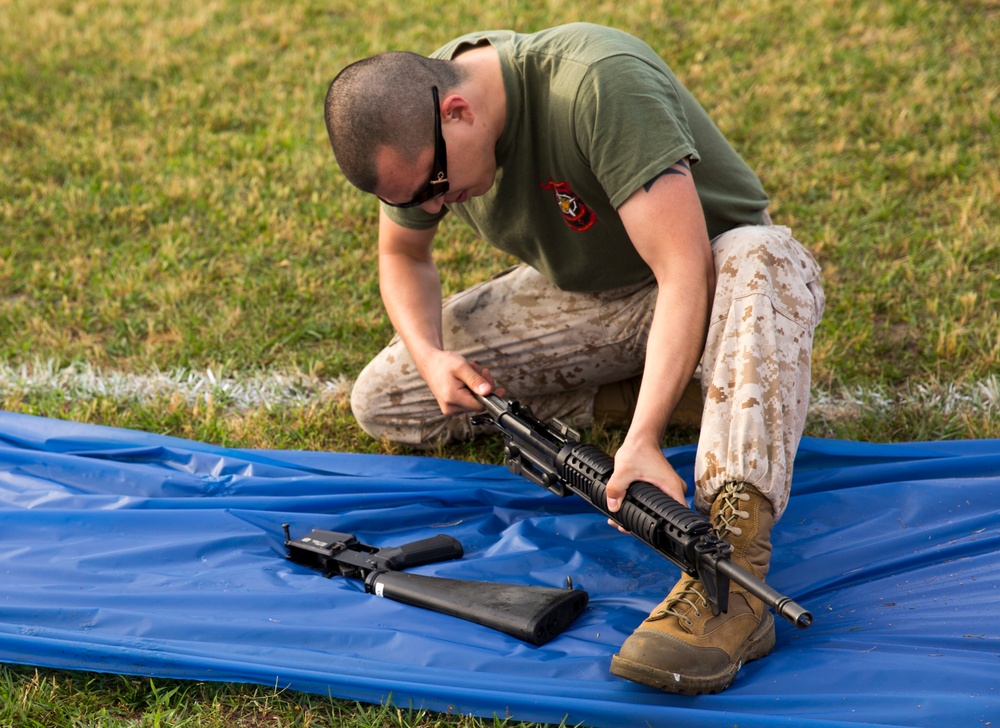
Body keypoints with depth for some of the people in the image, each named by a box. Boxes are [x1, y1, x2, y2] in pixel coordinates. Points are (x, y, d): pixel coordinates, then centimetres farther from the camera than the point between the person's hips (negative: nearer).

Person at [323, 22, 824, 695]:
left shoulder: (599, 84, -34)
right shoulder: (411, 120, -13)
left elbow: (685, 268, -39)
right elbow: (403, 254, 6)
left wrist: (643, 442, -48)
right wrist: (430, 355, -15)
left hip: (708, 281, -6)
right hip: (581, 296, 6)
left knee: (762, 260, -42)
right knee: (380, 404, -4)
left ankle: (733, 572, -50)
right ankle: (643, 380, -2)